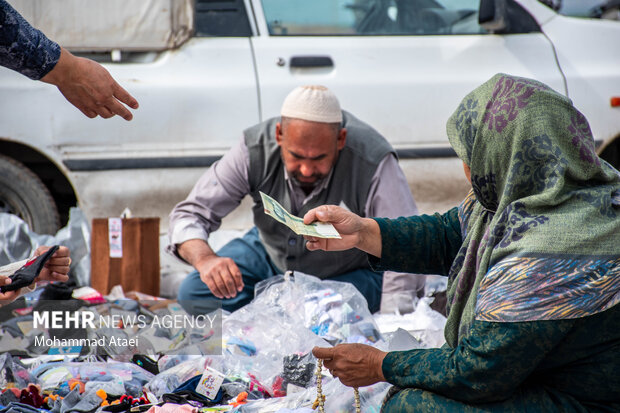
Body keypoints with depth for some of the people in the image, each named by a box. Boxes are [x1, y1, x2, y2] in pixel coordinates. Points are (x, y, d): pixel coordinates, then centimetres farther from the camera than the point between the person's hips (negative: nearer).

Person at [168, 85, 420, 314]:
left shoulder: (374, 163, -35)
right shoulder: (255, 149, -25)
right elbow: (189, 215, -20)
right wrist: (205, 259, -42)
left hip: (350, 272, -3)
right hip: (271, 254, 3)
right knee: (193, 295, -15)